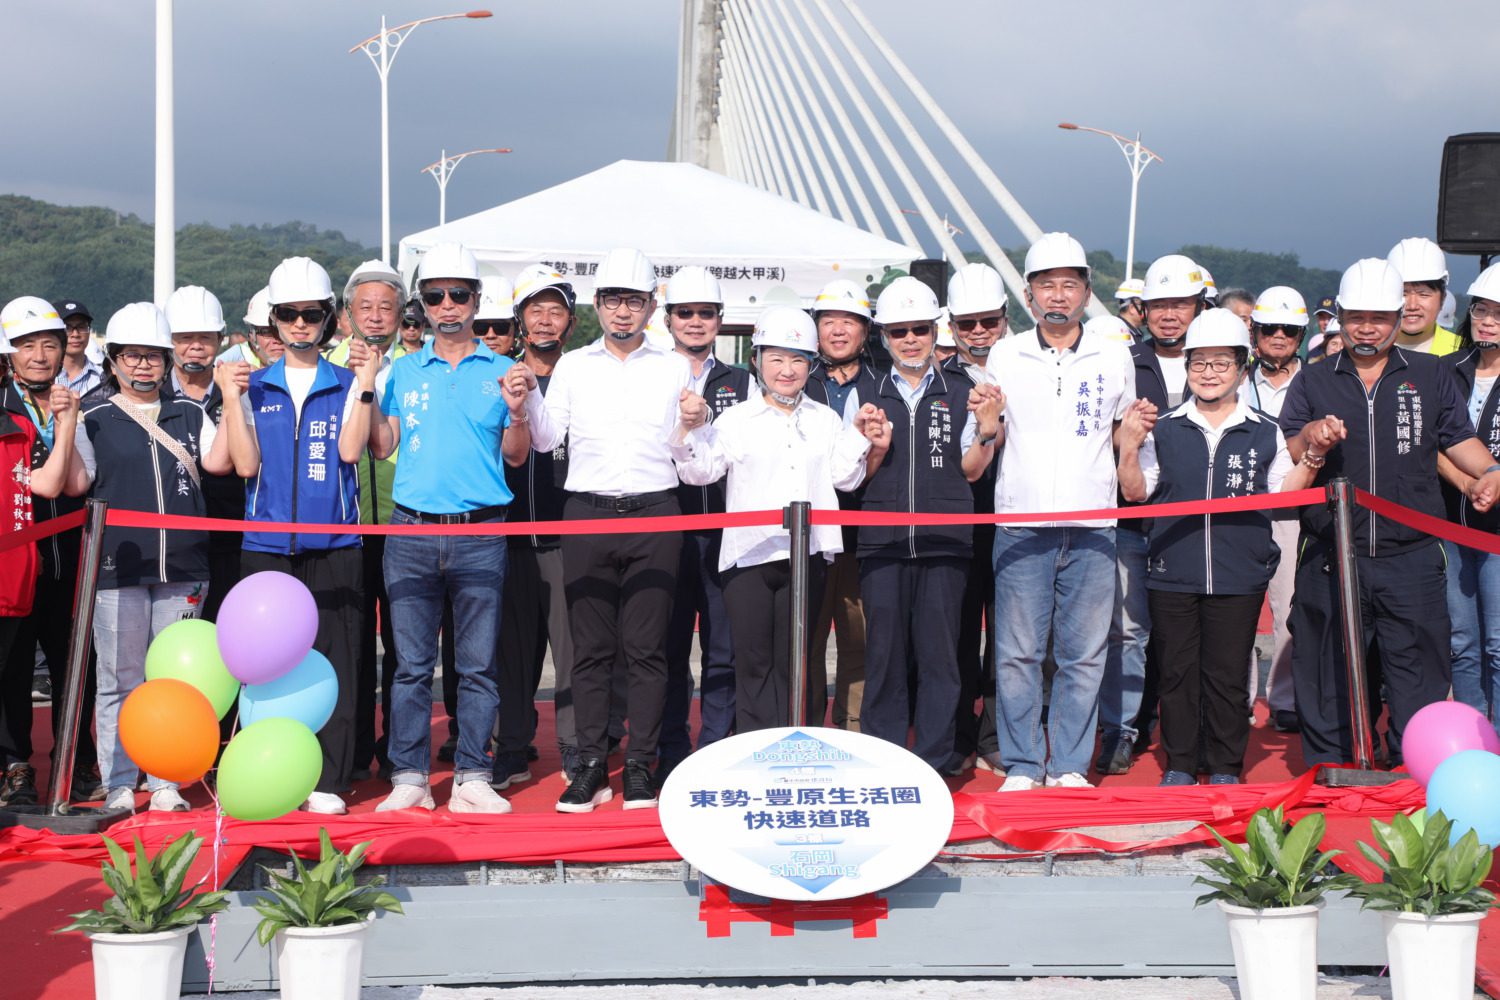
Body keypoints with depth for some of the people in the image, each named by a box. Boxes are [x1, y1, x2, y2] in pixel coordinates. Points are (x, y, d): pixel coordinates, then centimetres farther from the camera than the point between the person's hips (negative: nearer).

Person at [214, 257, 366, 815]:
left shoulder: (346, 385, 8)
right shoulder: (254, 387, 10)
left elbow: (350, 449, -9)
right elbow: (246, 463, -1)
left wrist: (365, 387, -12)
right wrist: (230, 399, -6)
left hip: (333, 544, -1)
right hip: (267, 544, 1)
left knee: (334, 659, -2)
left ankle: (328, 781, 3)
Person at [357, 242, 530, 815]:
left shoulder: (502, 371, 7)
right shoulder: (404, 371, 12)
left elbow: (516, 457, 8)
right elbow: (382, 447, 10)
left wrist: (517, 413, -11)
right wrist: (367, 387, 2)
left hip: (481, 533, -1)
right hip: (411, 531, 1)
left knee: (478, 663, 0)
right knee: (412, 663, 2)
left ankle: (472, 778, 5)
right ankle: (409, 778, 7)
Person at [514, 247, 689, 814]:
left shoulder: (674, 369, 9)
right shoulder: (573, 367, 12)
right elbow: (547, 441, 6)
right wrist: (529, 398, -11)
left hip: (653, 515, -1)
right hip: (587, 513, 1)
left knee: (645, 648, -2)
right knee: (590, 648, 1)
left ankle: (640, 767, 4)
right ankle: (590, 766, 6)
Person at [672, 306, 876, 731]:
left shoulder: (826, 420, 13)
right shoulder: (736, 418, 4)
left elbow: (844, 477, 10)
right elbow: (699, 472, -2)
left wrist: (860, 437, -1)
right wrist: (690, 428, -16)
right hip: (748, 551, -2)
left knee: (793, 662, 7)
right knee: (753, 661, 0)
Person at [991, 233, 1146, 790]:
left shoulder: (1114, 358, 9)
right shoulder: (1005, 356, 7)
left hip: (1092, 528, 1)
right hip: (1020, 525, -1)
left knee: (1084, 654, 3)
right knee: (1018, 653, -1)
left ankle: (1070, 765, 11)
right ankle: (1021, 766, 8)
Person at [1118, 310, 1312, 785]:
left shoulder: (1265, 433, 6)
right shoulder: (1164, 429, 7)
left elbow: (1282, 493, 10)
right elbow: (1136, 492, 7)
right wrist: (1129, 449, -7)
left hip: (1239, 576, -1)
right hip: (1172, 573, 1)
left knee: (1228, 675, 3)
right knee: (1176, 671, 6)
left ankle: (1225, 768, 15)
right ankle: (1179, 765, 17)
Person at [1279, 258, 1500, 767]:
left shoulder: (1432, 376, 11)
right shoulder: (1312, 382, 10)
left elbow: (1459, 440, 14)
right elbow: (1285, 463, 5)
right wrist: (1312, 443, -17)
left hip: (1411, 559, 0)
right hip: (1330, 561, 0)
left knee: (1420, 685, 1)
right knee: (1326, 683, 6)